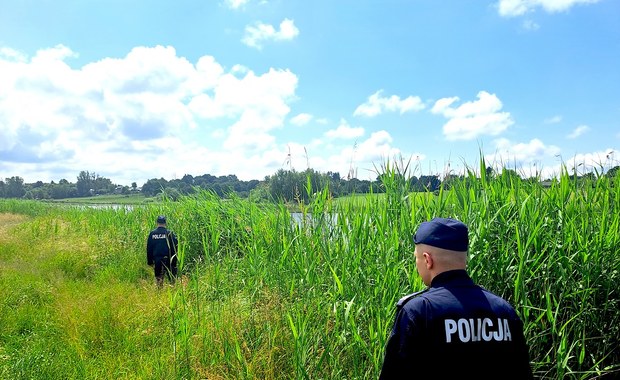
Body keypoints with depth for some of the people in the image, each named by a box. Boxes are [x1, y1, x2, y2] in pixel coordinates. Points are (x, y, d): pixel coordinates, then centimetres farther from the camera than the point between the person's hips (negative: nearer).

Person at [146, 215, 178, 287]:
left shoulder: (152, 233, 2)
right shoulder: (170, 233, -5)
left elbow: (149, 249, 6)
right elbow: (175, 247, -3)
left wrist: (150, 261, 13)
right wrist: (174, 261, 5)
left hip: (157, 260, 3)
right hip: (168, 261, -2)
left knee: (158, 280, 11)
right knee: (172, 279, 5)